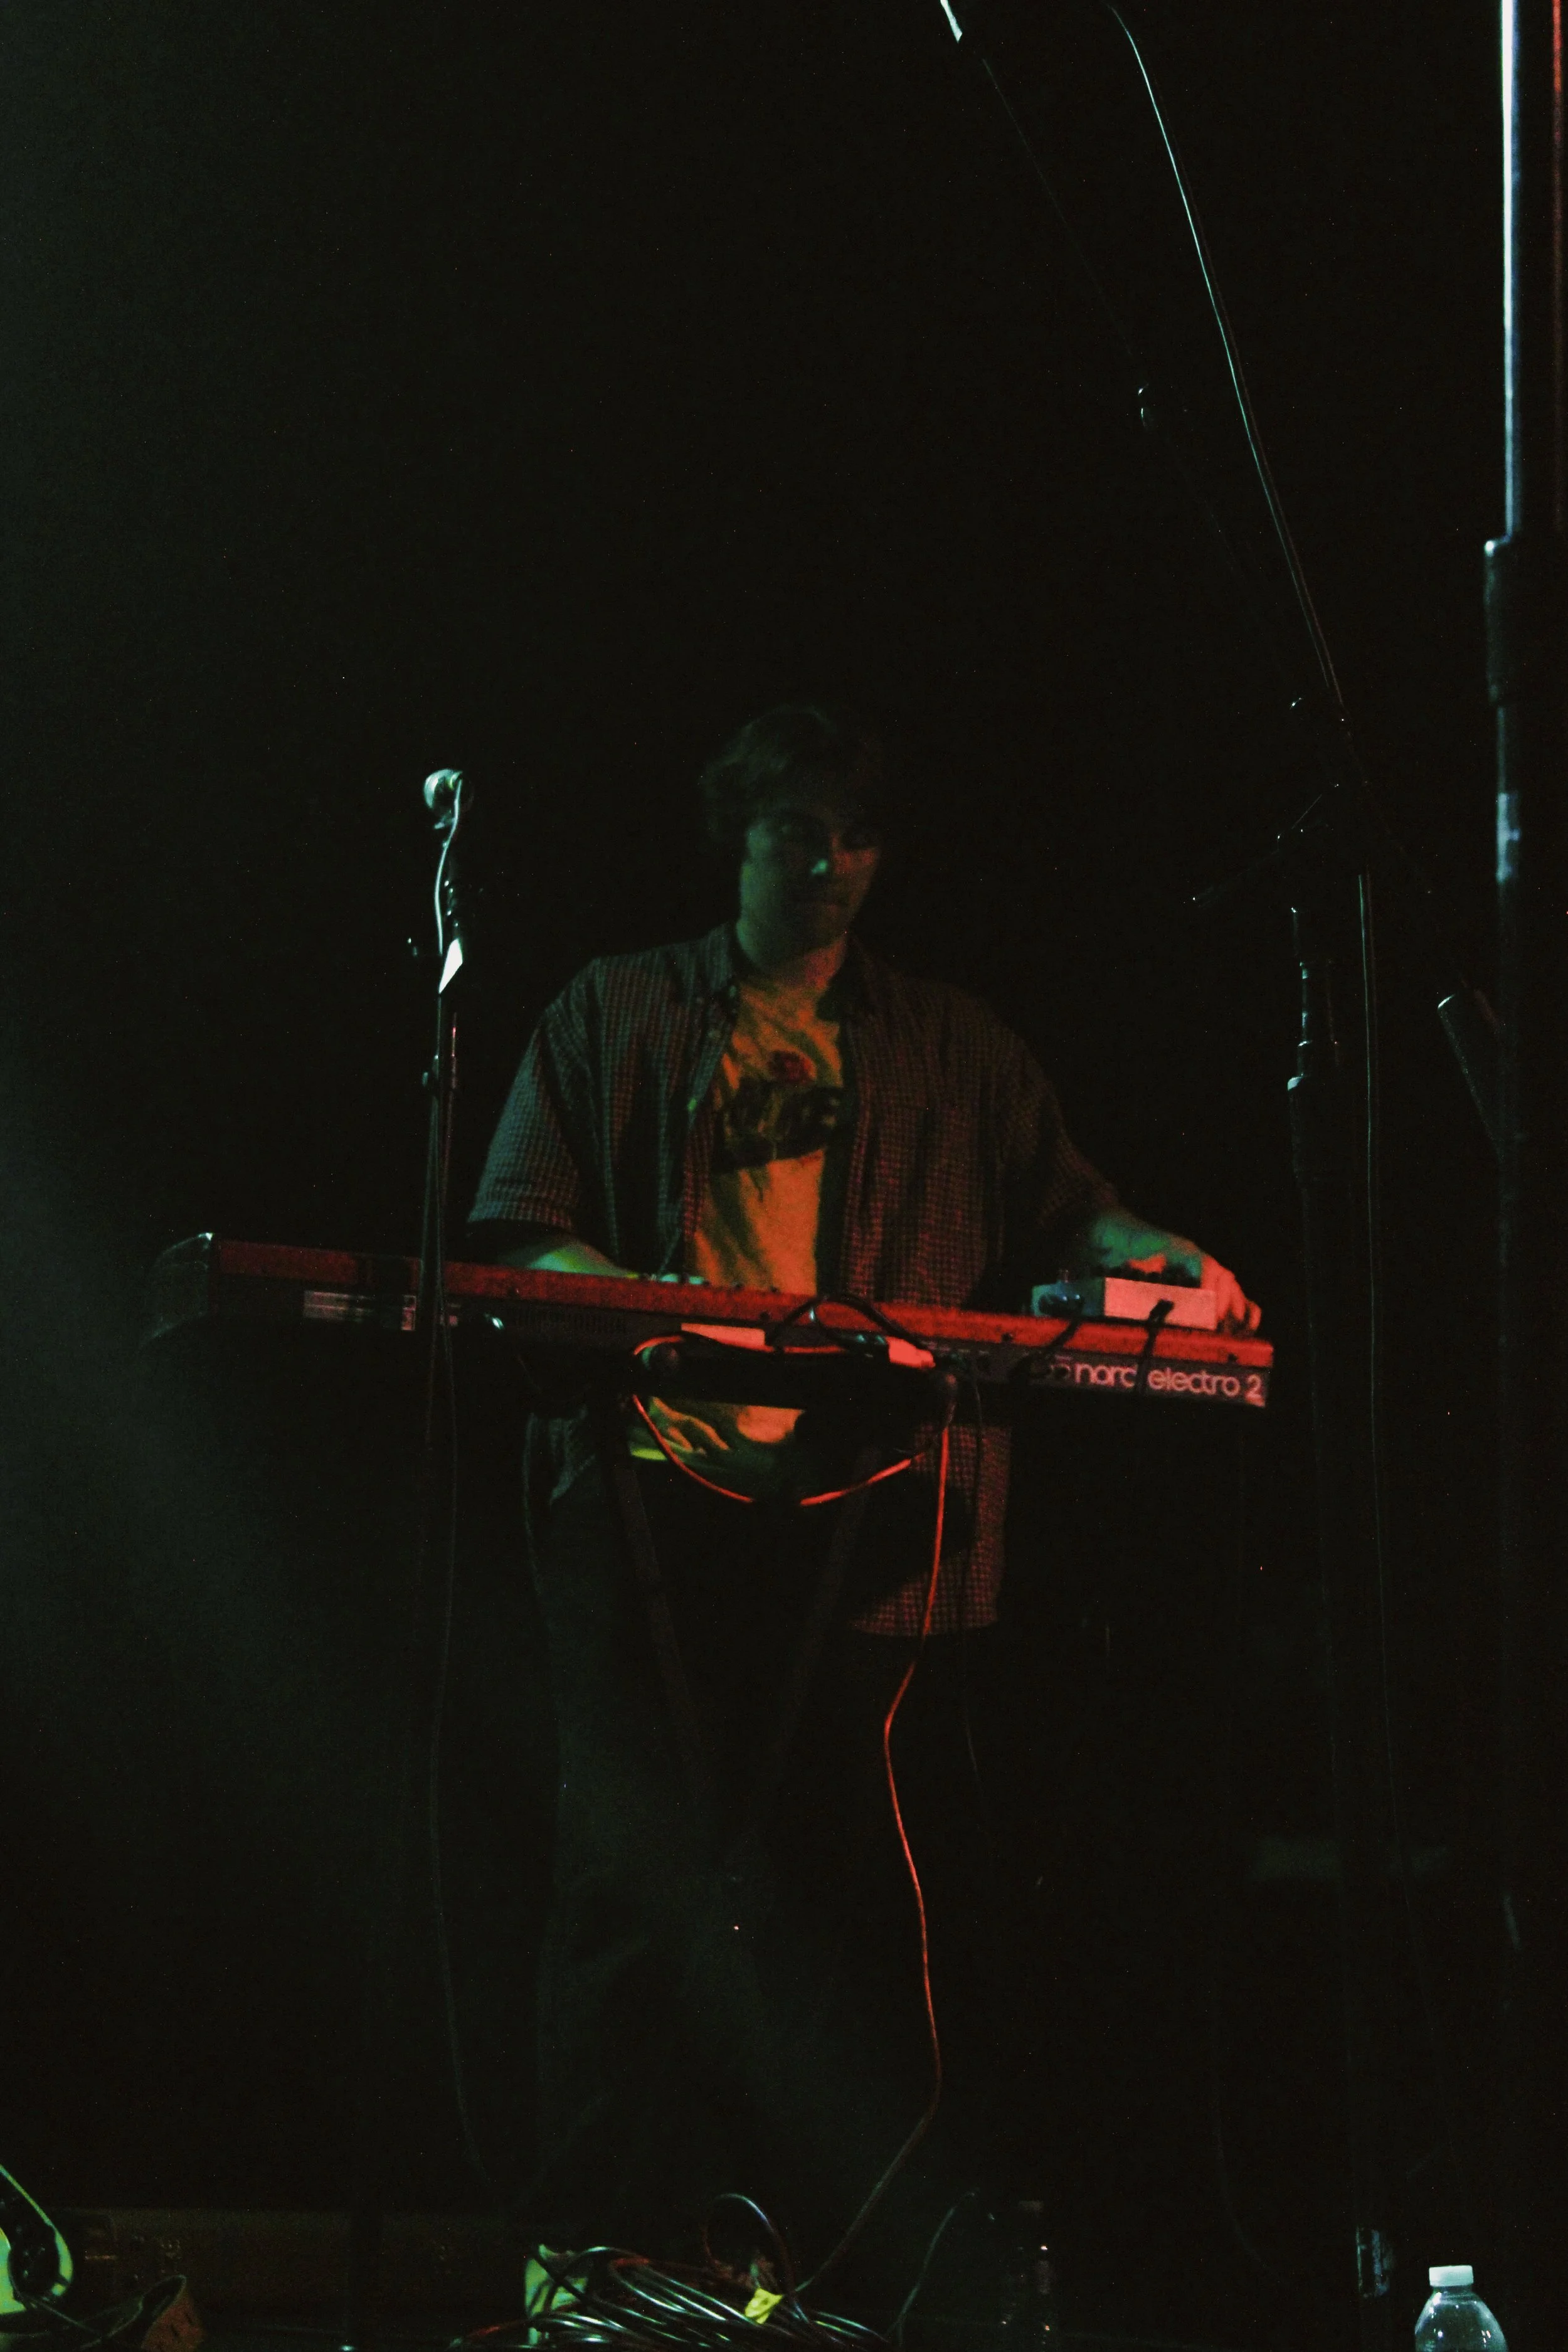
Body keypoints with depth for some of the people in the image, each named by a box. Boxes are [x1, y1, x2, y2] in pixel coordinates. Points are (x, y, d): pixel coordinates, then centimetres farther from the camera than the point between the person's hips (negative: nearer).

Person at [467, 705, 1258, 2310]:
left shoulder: (948, 1048, 19)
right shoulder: (618, 1014, 14)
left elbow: (1058, 1210, 13)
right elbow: (516, 1224, 6)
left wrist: (1148, 1254, -11)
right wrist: (630, 1298, -15)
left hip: (856, 1504, 1)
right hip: (652, 1484, -1)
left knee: (830, 1868, -2)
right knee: (630, 1861, -8)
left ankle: (887, 2248, 3)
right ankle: (598, 2240, -7)